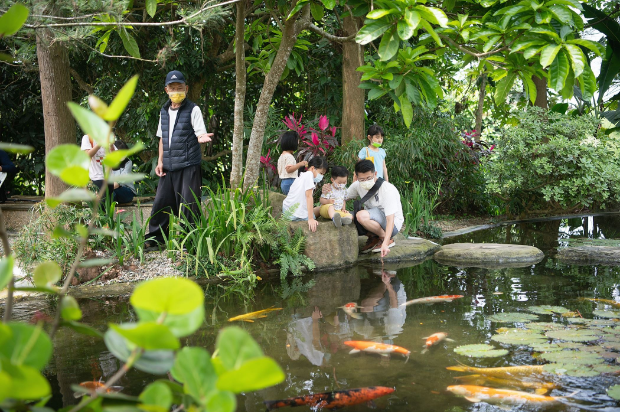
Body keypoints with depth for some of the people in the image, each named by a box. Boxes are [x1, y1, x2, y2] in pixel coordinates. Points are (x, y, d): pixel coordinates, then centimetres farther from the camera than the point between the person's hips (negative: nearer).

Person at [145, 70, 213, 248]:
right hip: (168, 167, 6)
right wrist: (160, 161, 12)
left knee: (188, 205, -4)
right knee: (160, 202, 7)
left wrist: (202, 138, -34)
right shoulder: (164, 111, 15)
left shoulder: (193, 110, -3)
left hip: (188, 166, -5)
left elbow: (200, 134, -9)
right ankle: (154, 239, 19)